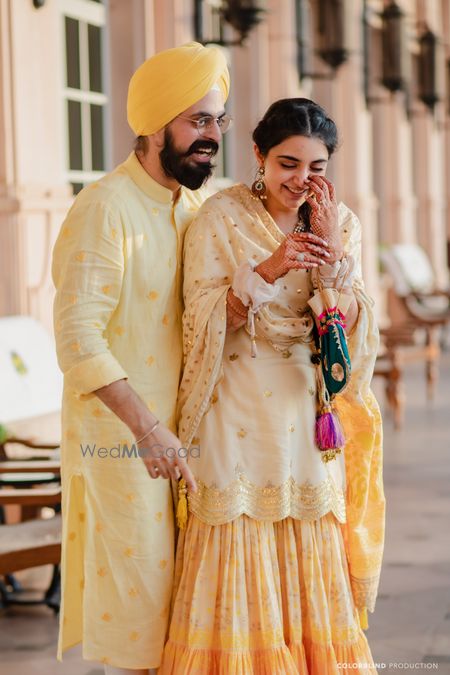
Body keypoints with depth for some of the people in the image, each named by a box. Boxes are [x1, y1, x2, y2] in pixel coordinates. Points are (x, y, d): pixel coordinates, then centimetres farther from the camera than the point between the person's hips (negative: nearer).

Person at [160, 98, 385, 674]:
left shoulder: (339, 223, 5)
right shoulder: (221, 217, -5)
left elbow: (349, 328, -1)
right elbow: (206, 321, -10)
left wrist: (330, 254, -15)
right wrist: (266, 269, -23)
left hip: (309, 411, 3)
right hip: (238, 415, -3)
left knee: (309, 564, 8)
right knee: (237, 569, -1)